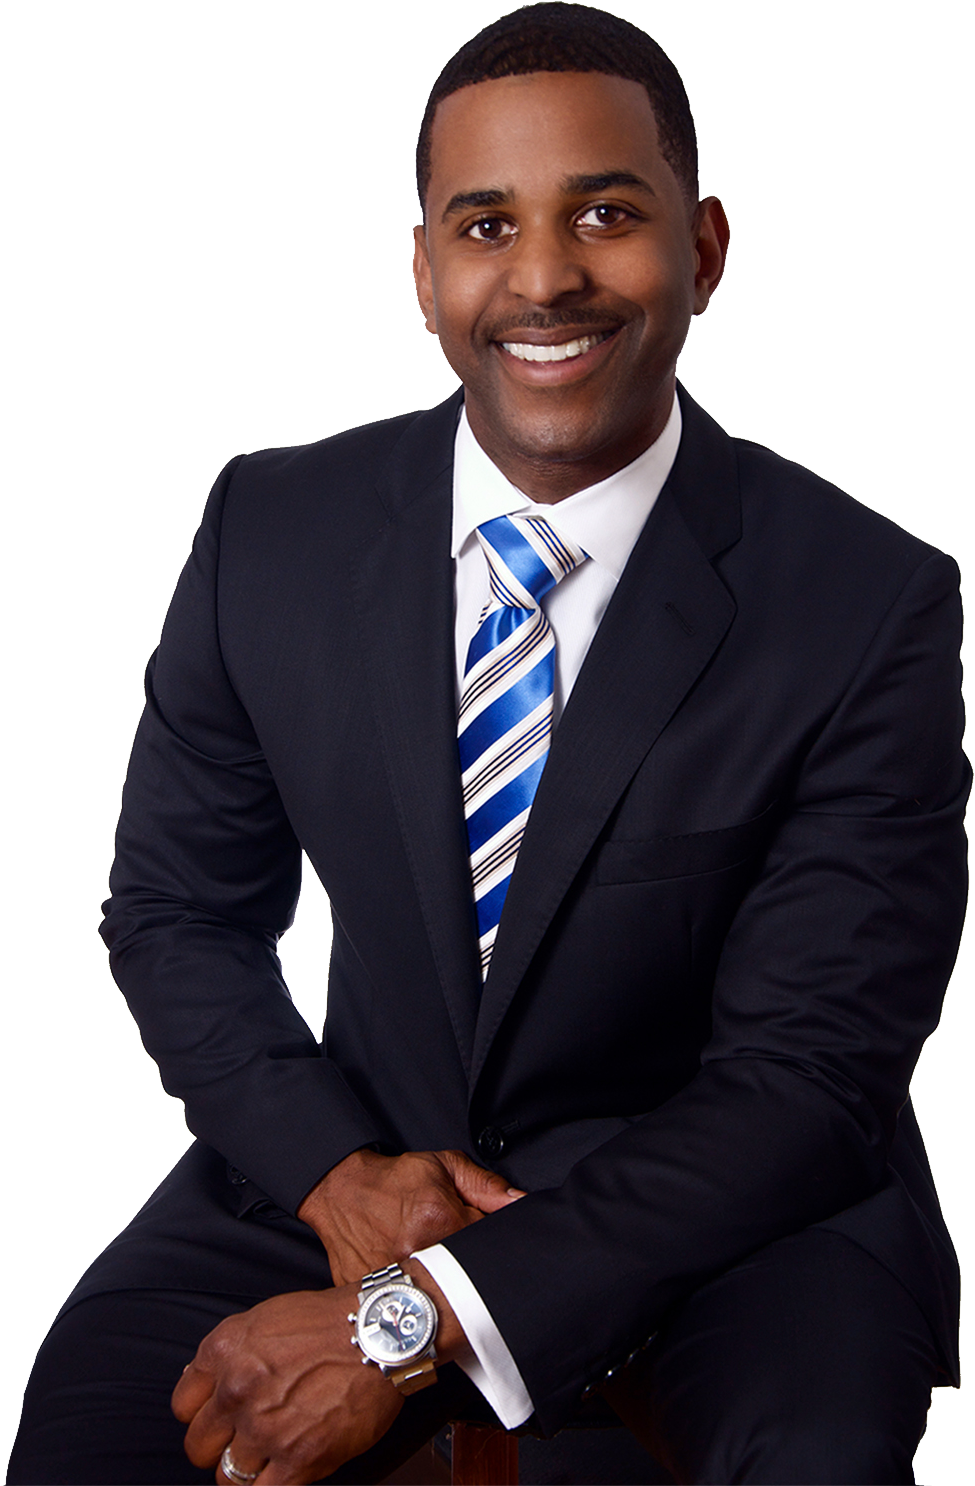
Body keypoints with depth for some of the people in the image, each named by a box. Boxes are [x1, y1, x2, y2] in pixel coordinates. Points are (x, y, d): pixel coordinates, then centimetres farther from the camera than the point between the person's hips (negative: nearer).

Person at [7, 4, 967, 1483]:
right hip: (368, 1152, 3)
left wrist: (411, 1324, -23)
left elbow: (807, 1074, -16)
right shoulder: (271, 531, -5)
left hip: (736, 1203, -2)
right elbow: (177, 909, 5)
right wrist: (339, 1176, -15)